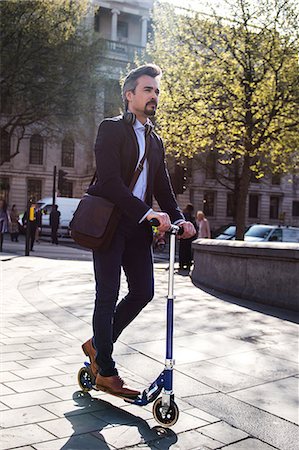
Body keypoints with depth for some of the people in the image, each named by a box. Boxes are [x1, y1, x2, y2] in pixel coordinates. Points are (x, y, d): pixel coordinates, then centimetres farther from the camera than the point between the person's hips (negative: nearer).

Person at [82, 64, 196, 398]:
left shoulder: (156, 141, 18)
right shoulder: (111, 129, -4)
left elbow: (163, 188, 15)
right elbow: (109, 181, -17)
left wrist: (179, 219, -3)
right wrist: (149, 213, -25)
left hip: (138, 226, 7)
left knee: (143, 292, 4)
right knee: (107, 296, -1)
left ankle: (97, 344, 25)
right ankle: (106, 373, 12)